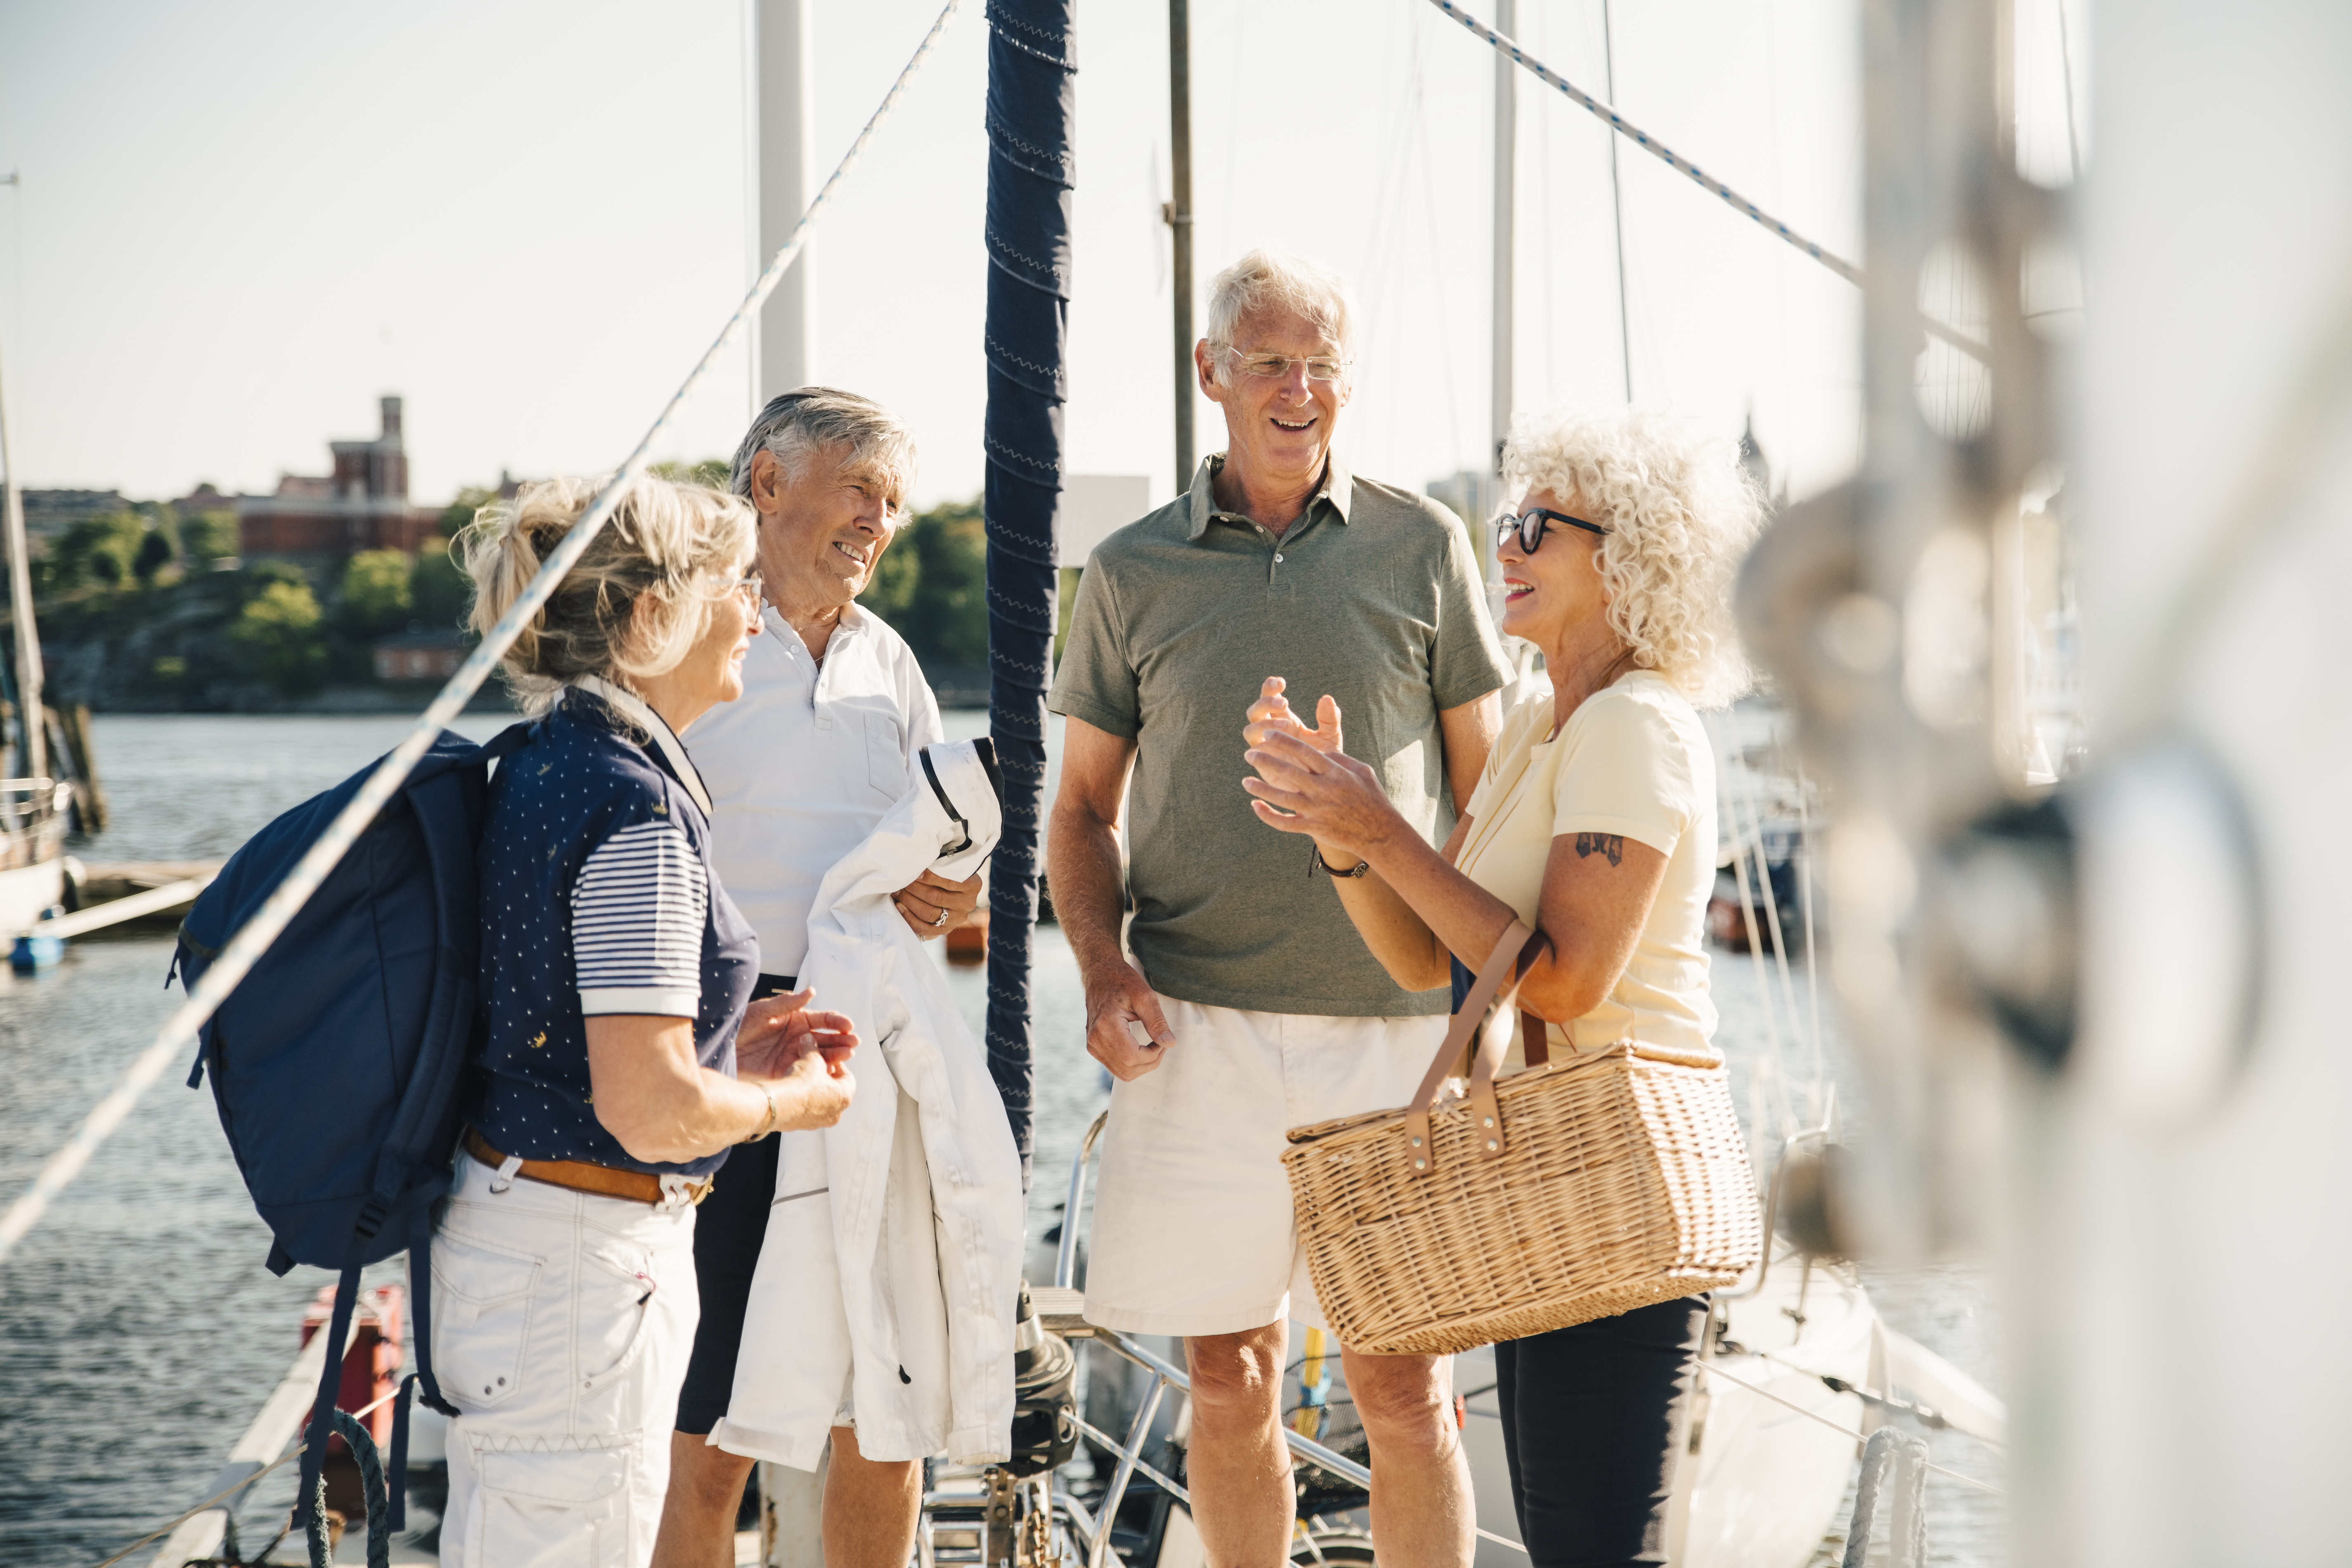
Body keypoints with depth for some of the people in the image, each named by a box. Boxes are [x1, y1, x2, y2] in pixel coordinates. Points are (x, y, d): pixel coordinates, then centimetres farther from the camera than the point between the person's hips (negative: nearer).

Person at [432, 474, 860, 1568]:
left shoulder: (545, 768, 9)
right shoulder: (635, 812, -21)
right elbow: (649, 1108, -25)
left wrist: (725, 1037, 15)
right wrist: (788, 1100, -7)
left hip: (501, 1224, 10)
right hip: (580, 1265, -10)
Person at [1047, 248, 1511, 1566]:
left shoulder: (1422, 547, 6)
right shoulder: (1133, 572, 8)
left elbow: (1485, 792, 9)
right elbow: (1086, 806, 14)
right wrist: (1102, 964, -4)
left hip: (1394, 1024, -1)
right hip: (1202, 1027, 1)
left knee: (1406, 1386, -1)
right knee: (1230, 1379, 6)